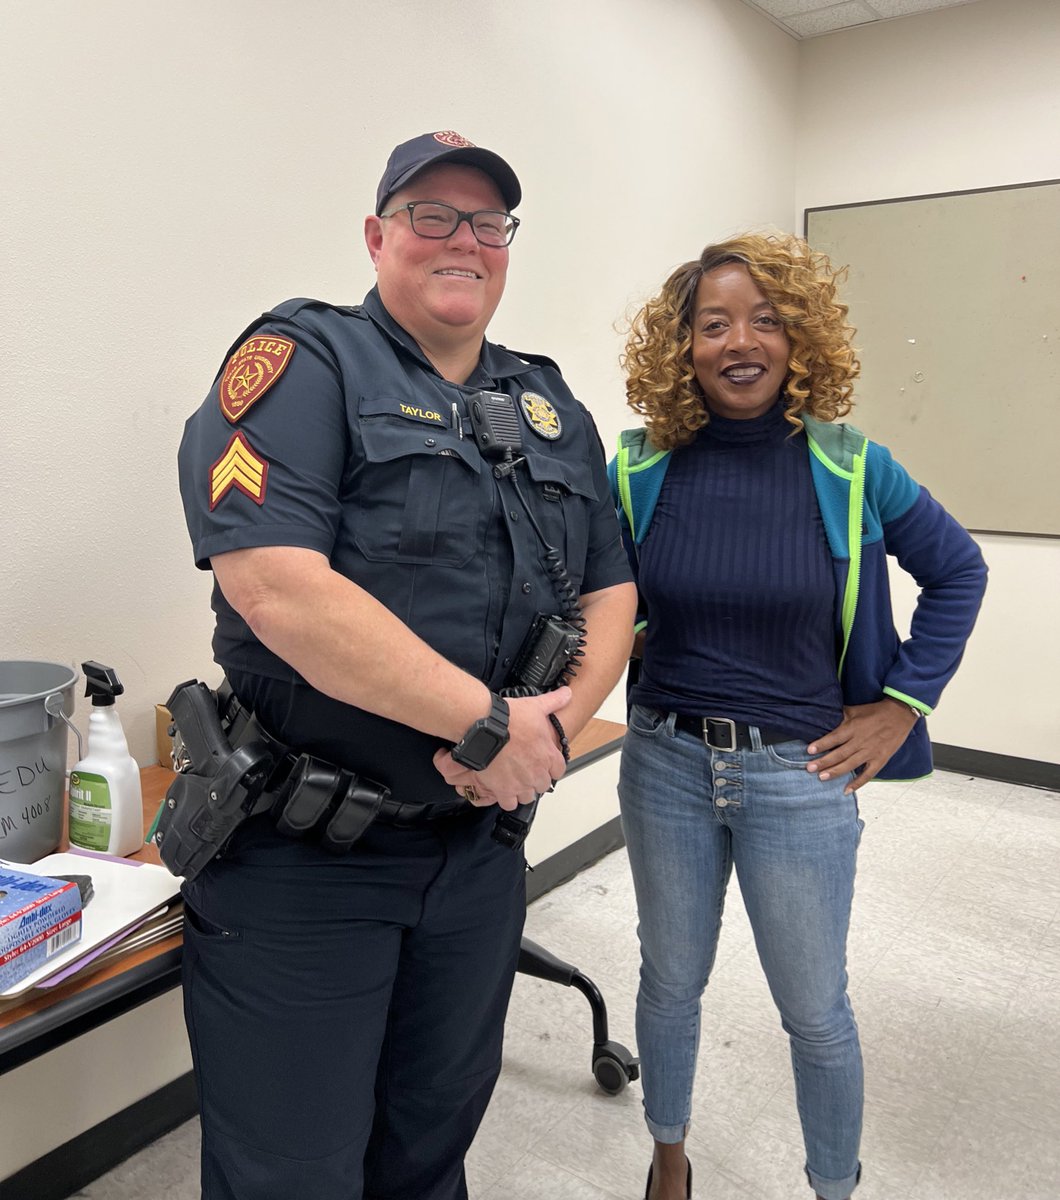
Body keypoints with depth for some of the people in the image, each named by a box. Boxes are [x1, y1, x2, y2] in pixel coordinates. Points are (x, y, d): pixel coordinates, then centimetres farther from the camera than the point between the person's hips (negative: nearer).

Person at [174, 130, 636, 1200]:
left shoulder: (553, 409, 11)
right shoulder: (303, 362, -9)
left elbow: (609, 591, 9)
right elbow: (276, 588, -24)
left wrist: (562, 715, -12)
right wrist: (488, 722, -23)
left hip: (481, 840, 6)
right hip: (303, 857, -5)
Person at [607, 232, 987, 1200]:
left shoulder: (850, 469, -8)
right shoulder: (642, 471, -6)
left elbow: (958, 572, 5)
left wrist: (902, 703, 0)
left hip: (800, 774, -1)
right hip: (666, 764, 2)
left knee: (815, 1011, 13)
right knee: (671, 981, 19)